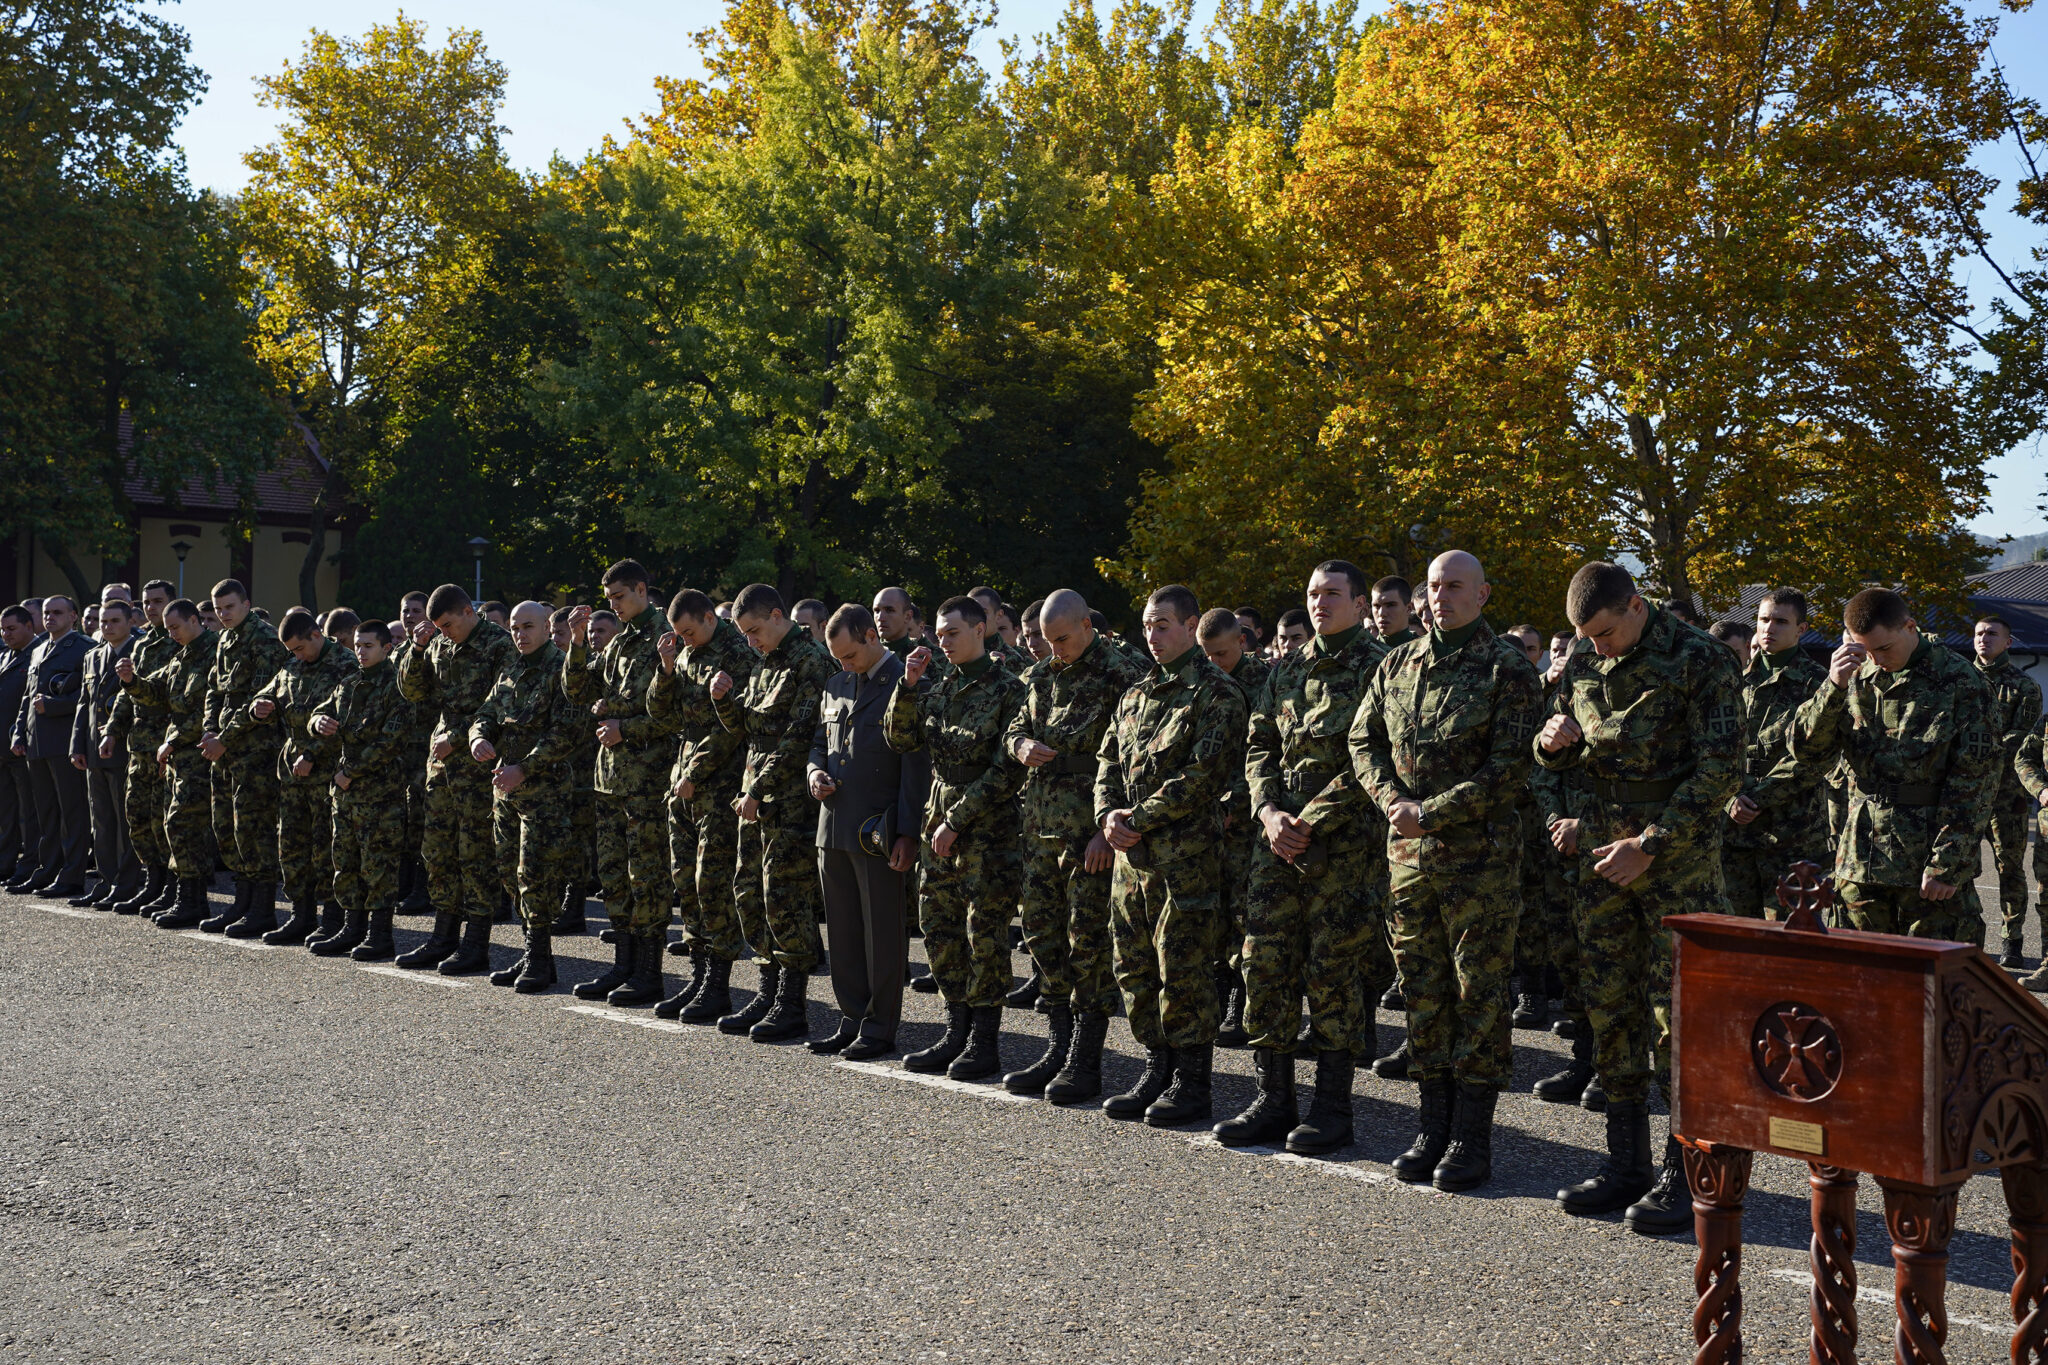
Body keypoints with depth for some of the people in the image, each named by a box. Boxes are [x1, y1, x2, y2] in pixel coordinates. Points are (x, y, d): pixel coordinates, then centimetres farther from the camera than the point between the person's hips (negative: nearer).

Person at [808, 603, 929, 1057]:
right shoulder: (837, 683, 14)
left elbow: (916, 763, -12)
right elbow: (819, 742, 26)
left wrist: (907, 833, -16)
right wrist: (816, 772, 3)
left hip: (878, 832, -7)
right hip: (834, 828, 7)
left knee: (882, 931, 1)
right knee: (843, 931, 12)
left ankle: (880, 1028, 9)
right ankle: (853, 1019, 22)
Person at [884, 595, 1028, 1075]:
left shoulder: (1008, 689, -9)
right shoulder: (939, 690, 13)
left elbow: (1007, 770, -14)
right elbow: (901, 740, 10)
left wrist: (958, 819, -15)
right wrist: (907, 686, -2)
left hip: (989, 825, -7)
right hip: (940, 823, 7)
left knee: (985, 932, -2)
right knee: (938, 926, 9)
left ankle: (985, 1041, 8)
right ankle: (956, 1032, 20)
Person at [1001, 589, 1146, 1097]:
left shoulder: (1121, 676, -8)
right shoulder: (1042, 676, 13)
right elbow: (1013, 730, 24)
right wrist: (1022, 746, -1)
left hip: (1091, 829, -7)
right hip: (1041, 826, 7)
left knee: (1088, 940, -3)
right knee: (1043, 933, 10)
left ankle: (1085, 1062, 5)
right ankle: (1057, 1050, 21)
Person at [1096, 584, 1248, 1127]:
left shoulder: (1216, 694, -8)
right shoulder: (1136, 694, 17)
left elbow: (1202, 774, -16)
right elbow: (1108, 761, 17)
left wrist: (1138, 818, -15)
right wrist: (1107, 814, -2)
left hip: (1185, 854, -8)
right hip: (1131, 853, 8)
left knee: (1183, 971, -2)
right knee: (1135, 967, 12)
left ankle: (1191, 1082, 8)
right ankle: (1157, 1071, 23)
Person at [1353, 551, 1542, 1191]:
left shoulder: (1507, 666, -5)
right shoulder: (1398, 665, 12)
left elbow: (1511, 767, -12)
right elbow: (1364, 740, 14)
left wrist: (1431, 813, -15)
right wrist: (1394, 801, -4)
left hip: (1480, 855, -5)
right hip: (1409, 852, 5)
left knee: (1478, 991, 0)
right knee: (1424, 990, 10)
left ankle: (1472, 1138, 8)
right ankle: (1434, 1126, 20)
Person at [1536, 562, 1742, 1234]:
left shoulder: (1699, 661, -9)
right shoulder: (1583, 663, 10)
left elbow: (1720, 771, -12)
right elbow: (1564, 757, 21)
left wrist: (1649, 845, -17)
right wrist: (1552, 741, -4)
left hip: (1677, 860, -6)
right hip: (1602, 857, 6)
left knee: (1679, 1014, -3)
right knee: (1609, 1008, 8)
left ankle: (1683, 1174, 6)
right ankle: (1626, 1164, 18)